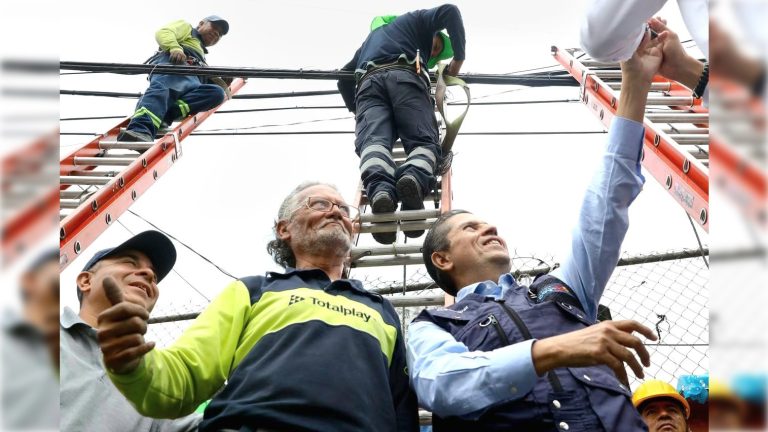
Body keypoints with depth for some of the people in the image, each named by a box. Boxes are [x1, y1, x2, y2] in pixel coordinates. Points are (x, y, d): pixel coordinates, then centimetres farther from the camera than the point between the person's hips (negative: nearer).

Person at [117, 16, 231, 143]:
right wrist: (175, 47, -11)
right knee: (161, 90, -37)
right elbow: (163, 33, 10)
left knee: (217, 92, -25)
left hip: (192, 81, 5)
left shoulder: (201, 55, 50)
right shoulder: (186, 27, 32)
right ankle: (139, 128, -66)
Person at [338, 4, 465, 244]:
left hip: (369, 82, 3)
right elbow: (449, 11, 13)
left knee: (372, 141, -21)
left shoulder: (371, 38, 47)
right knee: (424, 141, -10)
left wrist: (355, 109, 51)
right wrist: (458, 58, 19)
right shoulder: (417, 20, 34)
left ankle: (380, 188, -54)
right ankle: (414, 177, -46)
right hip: (405, 77, -3)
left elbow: (344, 77, 42)